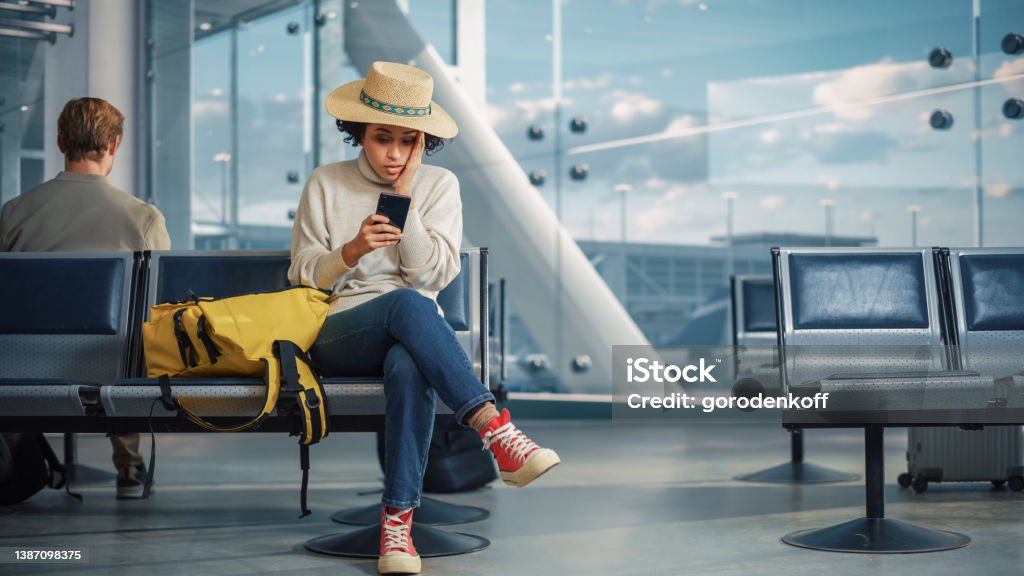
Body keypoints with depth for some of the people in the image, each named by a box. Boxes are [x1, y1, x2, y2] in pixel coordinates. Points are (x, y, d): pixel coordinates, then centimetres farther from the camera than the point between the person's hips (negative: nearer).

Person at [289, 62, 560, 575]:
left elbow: (435, 274, -1)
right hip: (339, 335, -1)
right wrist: (351, 251, -13)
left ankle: (397, 520, -41)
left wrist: (404, 197, -7)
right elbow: (302, 275, 7)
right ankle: (497, 432, -49)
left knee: (408, 367, -40)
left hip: (412, 336, 1)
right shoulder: (325, 185, 8)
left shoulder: (439, 186, 10)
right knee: (406, 305, -38)